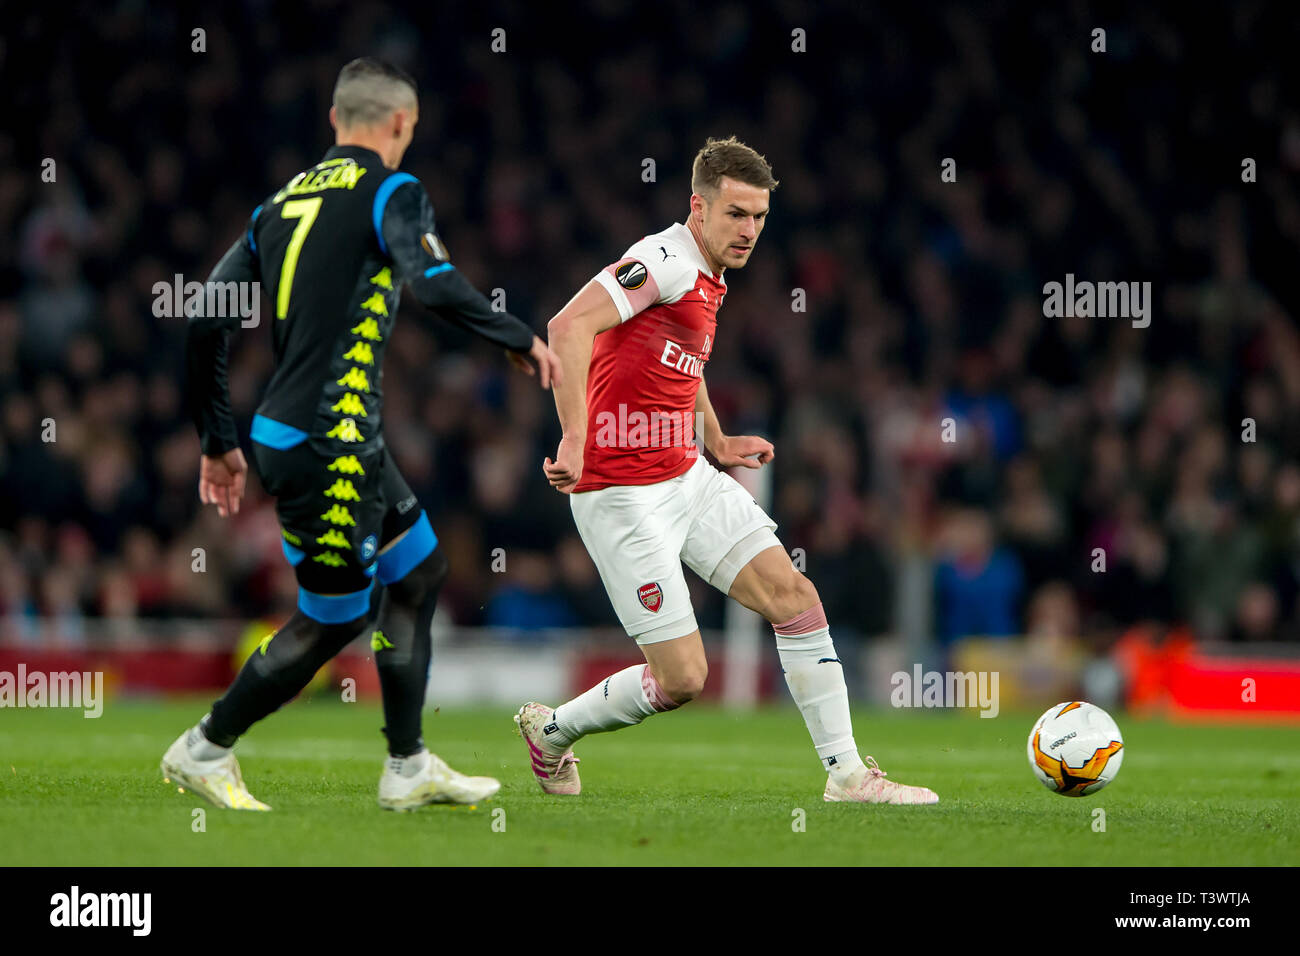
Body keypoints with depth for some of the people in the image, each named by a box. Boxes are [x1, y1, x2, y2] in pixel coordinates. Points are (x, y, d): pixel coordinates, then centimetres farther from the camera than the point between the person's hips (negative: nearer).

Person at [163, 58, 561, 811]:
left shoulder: (283, 202, 14)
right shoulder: (392, 192, -7)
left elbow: (208, 322, 12)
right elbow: (435, 283, -26)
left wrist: (220, 441, 18)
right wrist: (520, 340, -12)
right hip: (328, 447, -9)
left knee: (420, 568, 18)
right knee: (335, 619, 4)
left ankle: (409, 768, 22)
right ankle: (205, 750, 15)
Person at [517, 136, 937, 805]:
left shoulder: (709, 280, 14)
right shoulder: (666, 261, -17)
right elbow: (569, 325, -30)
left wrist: (716, 442, 31)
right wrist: (575, 439, -36)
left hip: (687, 478, 9)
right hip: (624, 495, -9)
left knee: (795, 598, -1)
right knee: (681, 679, -8)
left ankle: (848, 774, 4)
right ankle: (551, 730, 17)